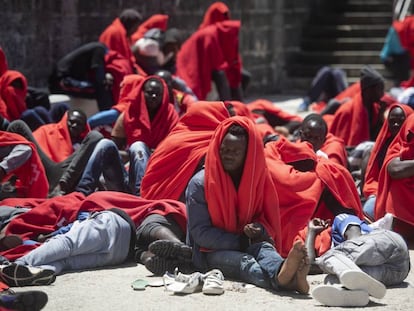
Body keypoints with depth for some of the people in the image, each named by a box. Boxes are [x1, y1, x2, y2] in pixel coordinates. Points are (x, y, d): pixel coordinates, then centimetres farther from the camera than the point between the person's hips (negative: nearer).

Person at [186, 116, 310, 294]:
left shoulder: (258, 180, 5)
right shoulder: (199, 184, -8)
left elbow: (269, 221, 12)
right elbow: (200, 233, -11)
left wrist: (259, 230, -13)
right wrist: (242, 240, -18)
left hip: (249, 245, 4)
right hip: (212, 252, -4)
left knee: (264, 248, -31)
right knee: (243, 261, -35)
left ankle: (282, 272, -69)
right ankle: (285, 280, -70)